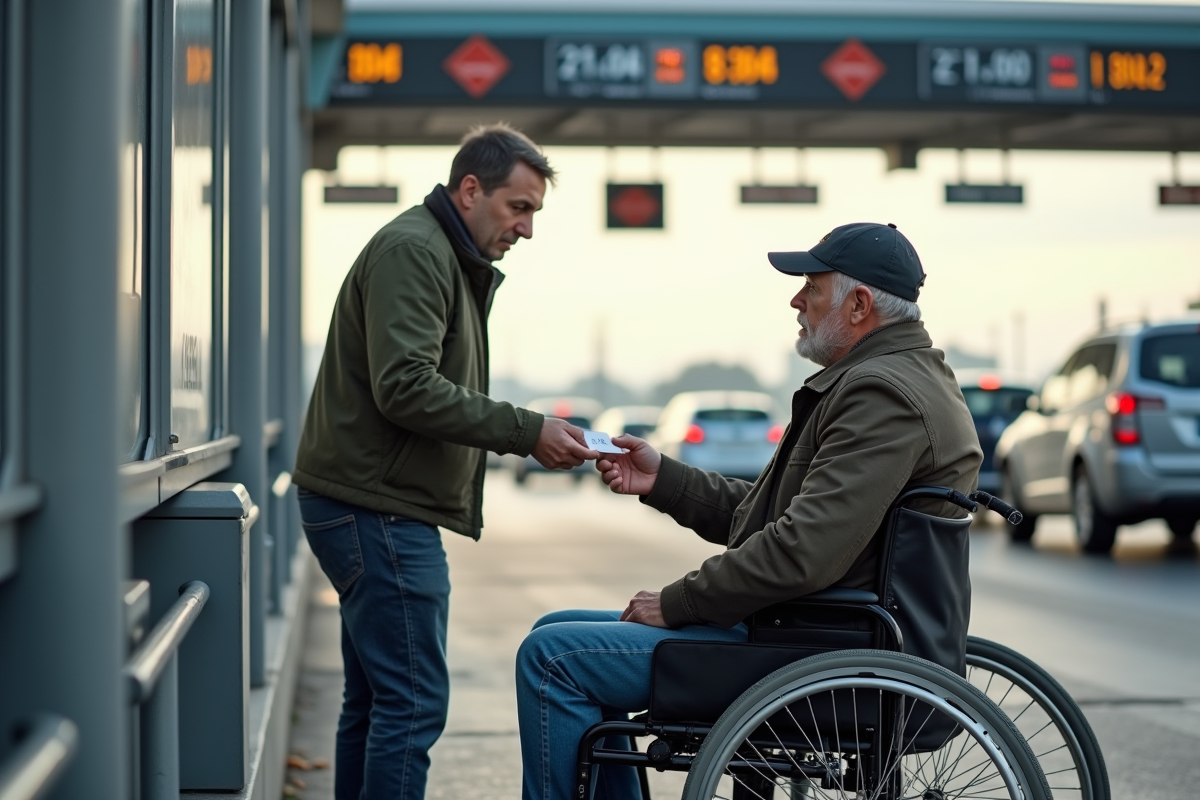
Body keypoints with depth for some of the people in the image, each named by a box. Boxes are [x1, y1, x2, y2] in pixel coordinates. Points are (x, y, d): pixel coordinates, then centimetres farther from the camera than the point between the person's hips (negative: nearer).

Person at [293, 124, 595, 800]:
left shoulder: (449, 261, 22)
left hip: (378, 510, 11)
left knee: (375, 701, 14)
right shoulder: (414, 250, -12)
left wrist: (530, 437, 9)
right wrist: (525, 431, -21)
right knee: (414, 702, -11)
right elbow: (405, 387, -23)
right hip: (379, 510, -11)